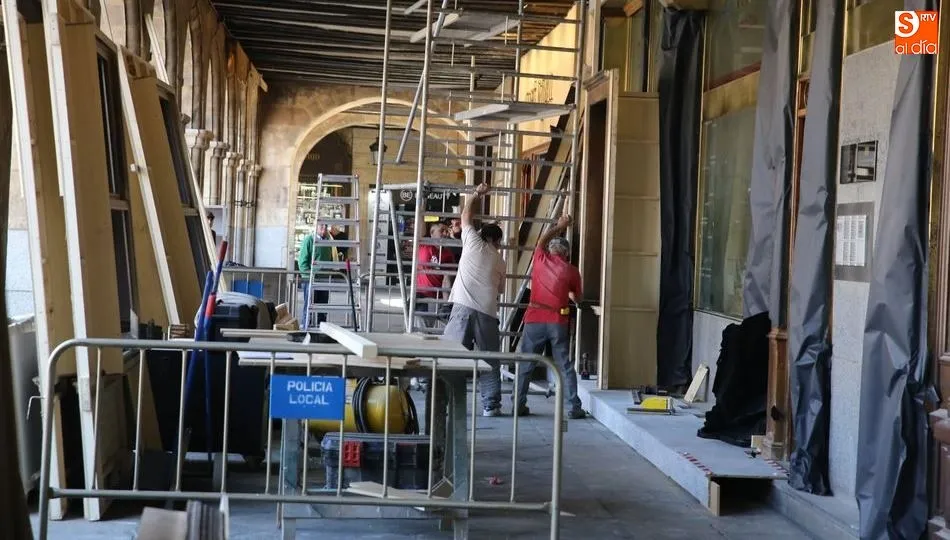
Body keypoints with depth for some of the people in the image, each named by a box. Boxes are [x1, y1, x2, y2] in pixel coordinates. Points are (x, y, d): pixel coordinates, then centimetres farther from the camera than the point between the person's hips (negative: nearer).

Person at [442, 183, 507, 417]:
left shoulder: (473, 243, 9)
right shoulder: (499, 261, 16)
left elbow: (466, 215, 22)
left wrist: (477, 193, 34)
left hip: (463, 307, -2)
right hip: (487, 313, 2)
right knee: (490, 361, 9)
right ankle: (491, 405, 9)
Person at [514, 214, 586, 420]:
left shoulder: (541, 259, 5)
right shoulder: (571, 271, 2)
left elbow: (543, 239, 26)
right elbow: (576, 298, 13)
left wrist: (559, 226, 38)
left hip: (534, 319, 1)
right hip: (559, 321, -1)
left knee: (525, 364, 8)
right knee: (565, 366, 5)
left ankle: (519, 404, 8)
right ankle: (573, 407, 4)